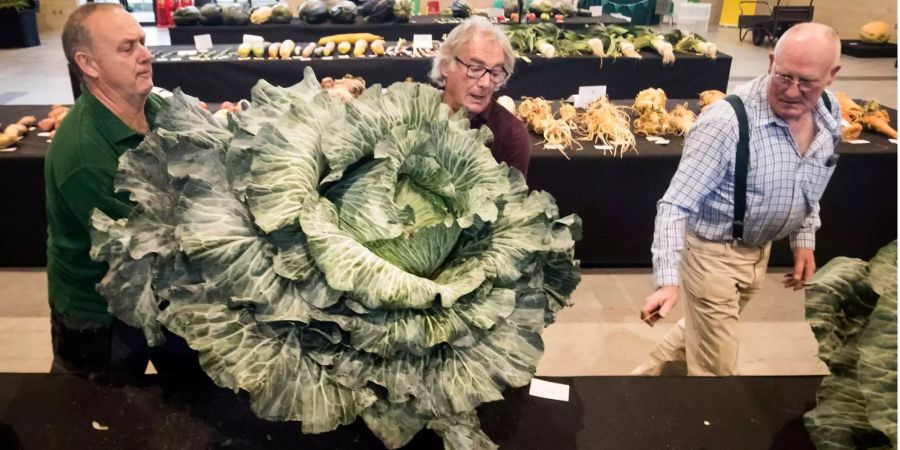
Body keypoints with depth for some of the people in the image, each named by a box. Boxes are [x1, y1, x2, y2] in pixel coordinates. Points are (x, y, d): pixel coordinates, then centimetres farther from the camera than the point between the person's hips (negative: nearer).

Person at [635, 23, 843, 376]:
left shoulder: (831, 113, -6)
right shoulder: (727, 121, -29)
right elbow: (675, 205, -29)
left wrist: (804, 239, 11)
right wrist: (667, 280, -38)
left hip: (759, 250, 7)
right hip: (712, 251, -7)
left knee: (706, 330, 27)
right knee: (716, 367, 5)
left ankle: (650, 370, 50)